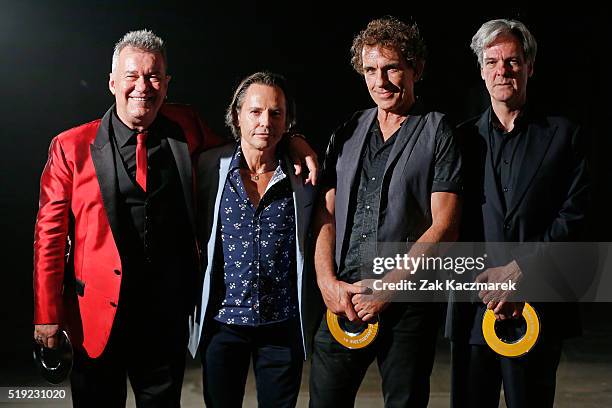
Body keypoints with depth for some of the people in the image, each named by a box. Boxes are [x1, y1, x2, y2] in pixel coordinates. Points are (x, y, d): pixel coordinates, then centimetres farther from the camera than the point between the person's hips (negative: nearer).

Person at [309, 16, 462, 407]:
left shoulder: (438, 133, -1)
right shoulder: (348, 134, 13)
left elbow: (445, 227, -8)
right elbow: (326, 213, 10)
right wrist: (328, 281, -5)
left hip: (408, 300, -3)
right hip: (344, 300, 3)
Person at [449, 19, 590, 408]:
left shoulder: (562, 134, 5)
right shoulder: (464, 138, 10)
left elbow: (573, 215, -3)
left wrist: (519, 269, -12)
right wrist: (482, 282, -7)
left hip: (538, 309, -2)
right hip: (474, 308, 2)